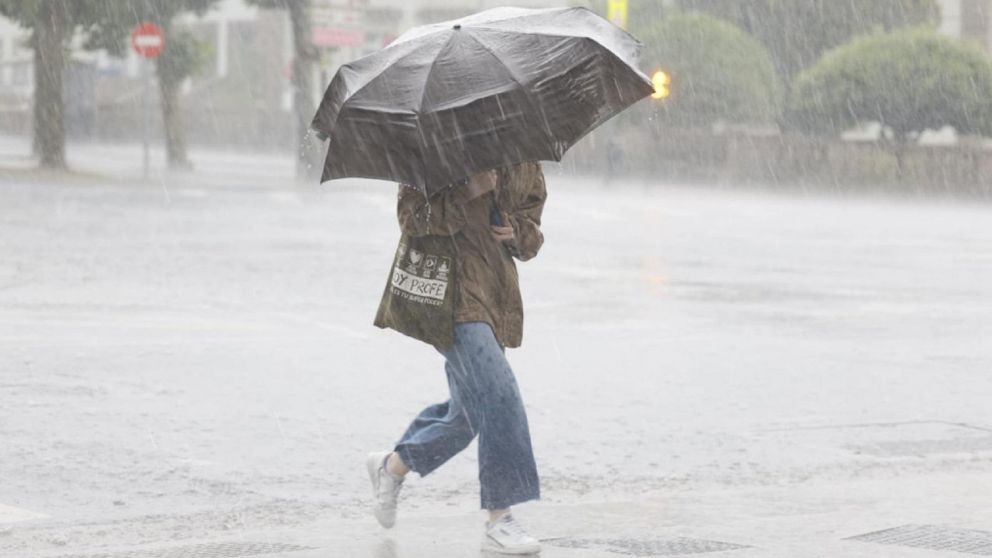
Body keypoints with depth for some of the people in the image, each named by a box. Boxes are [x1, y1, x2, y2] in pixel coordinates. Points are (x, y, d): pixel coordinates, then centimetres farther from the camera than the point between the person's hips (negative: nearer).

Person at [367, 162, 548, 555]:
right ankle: (499, 520, -15)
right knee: (497, 395, -20)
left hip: (497, 297, 8)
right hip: (452, 291, -8)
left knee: (467, 412, 17)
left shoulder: (526, 165, 10)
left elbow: (532, 235, 20)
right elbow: (411, 217, -16)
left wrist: (517, 233, -3)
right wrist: (469, 192, -24)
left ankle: (392, 465, 42)